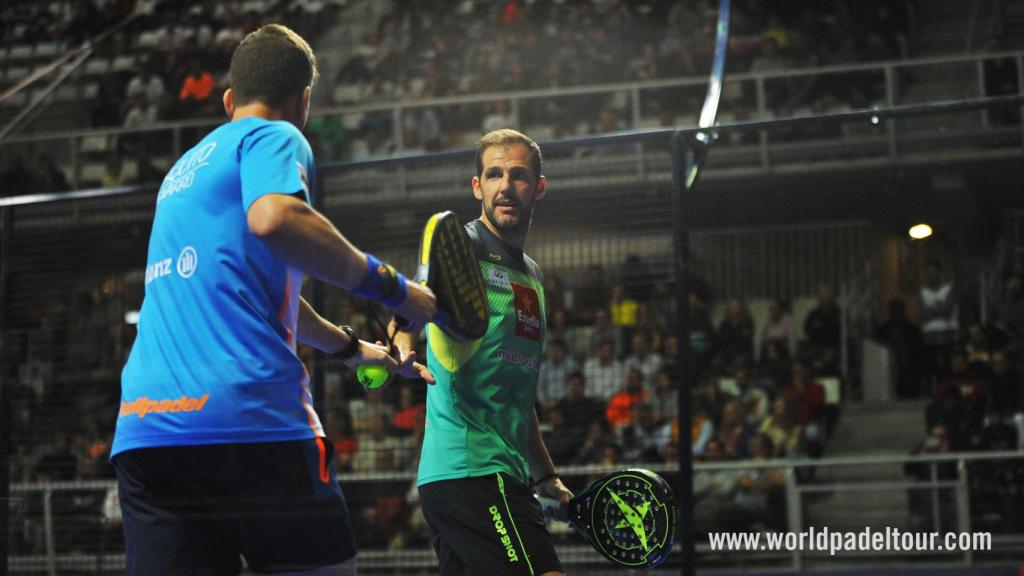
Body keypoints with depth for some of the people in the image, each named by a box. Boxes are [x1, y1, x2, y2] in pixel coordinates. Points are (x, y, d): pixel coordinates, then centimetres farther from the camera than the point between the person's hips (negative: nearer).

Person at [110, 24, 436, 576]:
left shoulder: (185, 167, 30)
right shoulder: (274, 137, 5)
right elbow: (274, 217, -20)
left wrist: (353, 347, 50)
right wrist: (389, 286, -11)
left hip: (141, 425, 7)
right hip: (249, 412, -7)